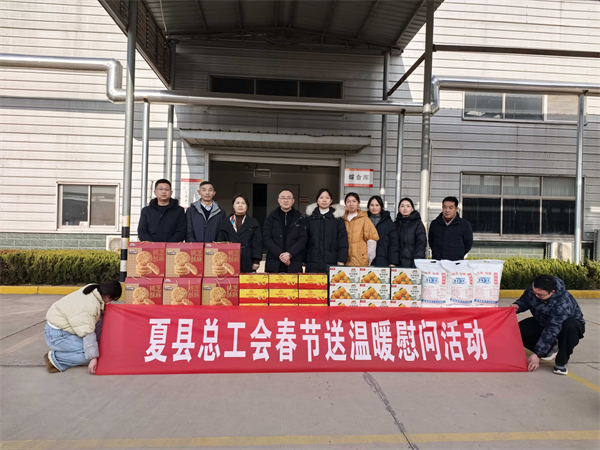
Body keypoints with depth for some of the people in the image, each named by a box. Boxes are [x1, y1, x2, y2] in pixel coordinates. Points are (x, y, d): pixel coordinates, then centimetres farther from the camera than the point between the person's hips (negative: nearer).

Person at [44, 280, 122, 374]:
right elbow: (87, 333, -29)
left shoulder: (92, 290, -5)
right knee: (89, 353, -17)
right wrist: (93, 358, -26)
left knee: (98, 323, 2)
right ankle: (54, 358, -7)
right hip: (57, 335, -10)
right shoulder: (89, 306, -30)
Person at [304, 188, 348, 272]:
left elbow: (343, 241, 3)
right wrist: (303, 259, 3)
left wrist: (341, 262, -6)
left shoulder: (337, 218, 7)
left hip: (331, 263, -1)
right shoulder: (310, 217, 10)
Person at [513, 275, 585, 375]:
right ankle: (551, 348, 5)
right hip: (542, 322, 5)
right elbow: (524, 300, 1)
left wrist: (538, 354, -37)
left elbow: (551, 331, -38)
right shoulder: (532, 289, -22)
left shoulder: (563, 303, -38)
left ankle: (561, 363, -20)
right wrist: (517, 306, -25)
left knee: (570, 326, -41)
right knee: (520, 330, -20)